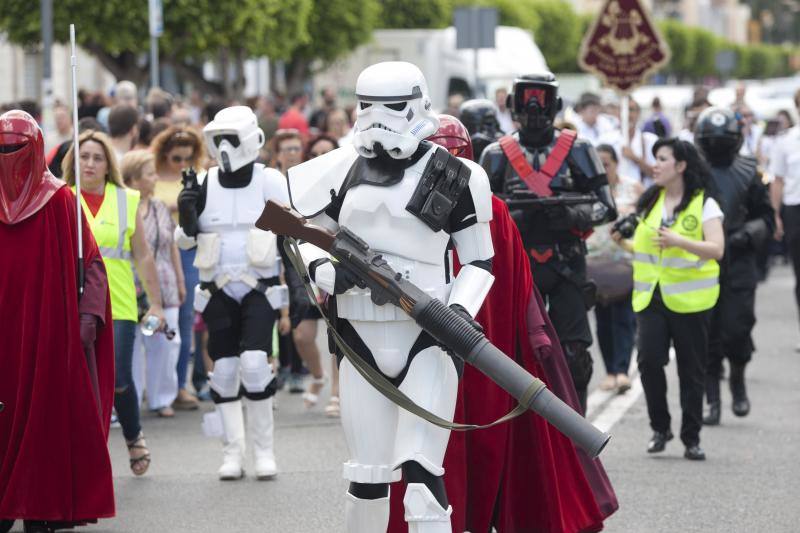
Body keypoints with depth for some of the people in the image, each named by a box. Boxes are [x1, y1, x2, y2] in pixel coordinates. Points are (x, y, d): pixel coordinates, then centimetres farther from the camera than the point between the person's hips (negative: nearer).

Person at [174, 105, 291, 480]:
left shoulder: (271, 183, -1)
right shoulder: (204, 185, 5)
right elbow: (185, 241, 10)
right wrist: (186, 210, -13)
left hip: (260, 291, -3)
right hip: (219, 292, 3)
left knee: (254, 365, -15)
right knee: (224, 370, 1)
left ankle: (264, 450, -4)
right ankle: (232, 453, 9)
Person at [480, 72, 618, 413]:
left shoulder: (577, 151, 4)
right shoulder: (497, 155, 7)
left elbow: (606, 208, 3)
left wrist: (572, 215, -16)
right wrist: (512, 218, -13)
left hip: (567, 266, -1)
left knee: (574, 355, -6)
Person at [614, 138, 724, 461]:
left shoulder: (704, 204, -3)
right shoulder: (649, 201, 12)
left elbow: (716, 249, -13)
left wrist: (679, 241, -26)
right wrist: (622, 242, 2)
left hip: (690, 297, -3)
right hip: (651, 296, 4)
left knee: (691, 371, 2)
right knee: (649, 361, -10)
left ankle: (692, 438, 12)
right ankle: (660, 429, 7)